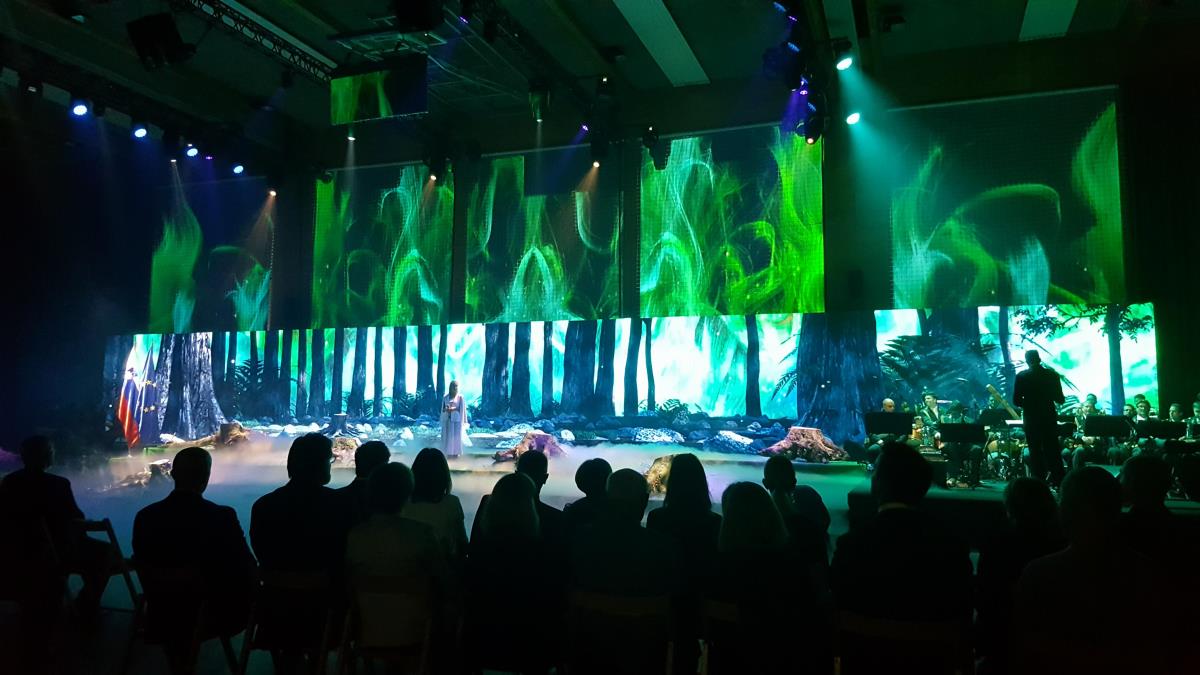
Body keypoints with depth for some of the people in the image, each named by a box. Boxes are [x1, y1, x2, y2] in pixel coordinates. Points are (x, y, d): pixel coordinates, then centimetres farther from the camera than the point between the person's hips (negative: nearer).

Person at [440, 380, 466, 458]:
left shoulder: (460, 397, 0)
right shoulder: (445, 397, 8)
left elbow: (461, 408, -4)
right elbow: (443, 409, 9)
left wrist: (453, 409, -18)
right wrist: (446, 409, -13)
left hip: (457, 419, -2)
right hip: (447, 419, 2)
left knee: (456, 436, -6)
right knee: (447, 436, -2)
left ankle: (456, 452, 1)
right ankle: (449, 453, 4)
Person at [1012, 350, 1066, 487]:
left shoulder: (1021, 376, -7)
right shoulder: (1052, 375, -3)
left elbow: (1016, 401, -8)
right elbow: (1060, 399, -1)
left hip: (1031, 419, -1)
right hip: (1049, 418, 1)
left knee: (1035, 452, 5)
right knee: (1052, 451, 10)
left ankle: (1038, 482, 4)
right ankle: (1058, 481, 11)